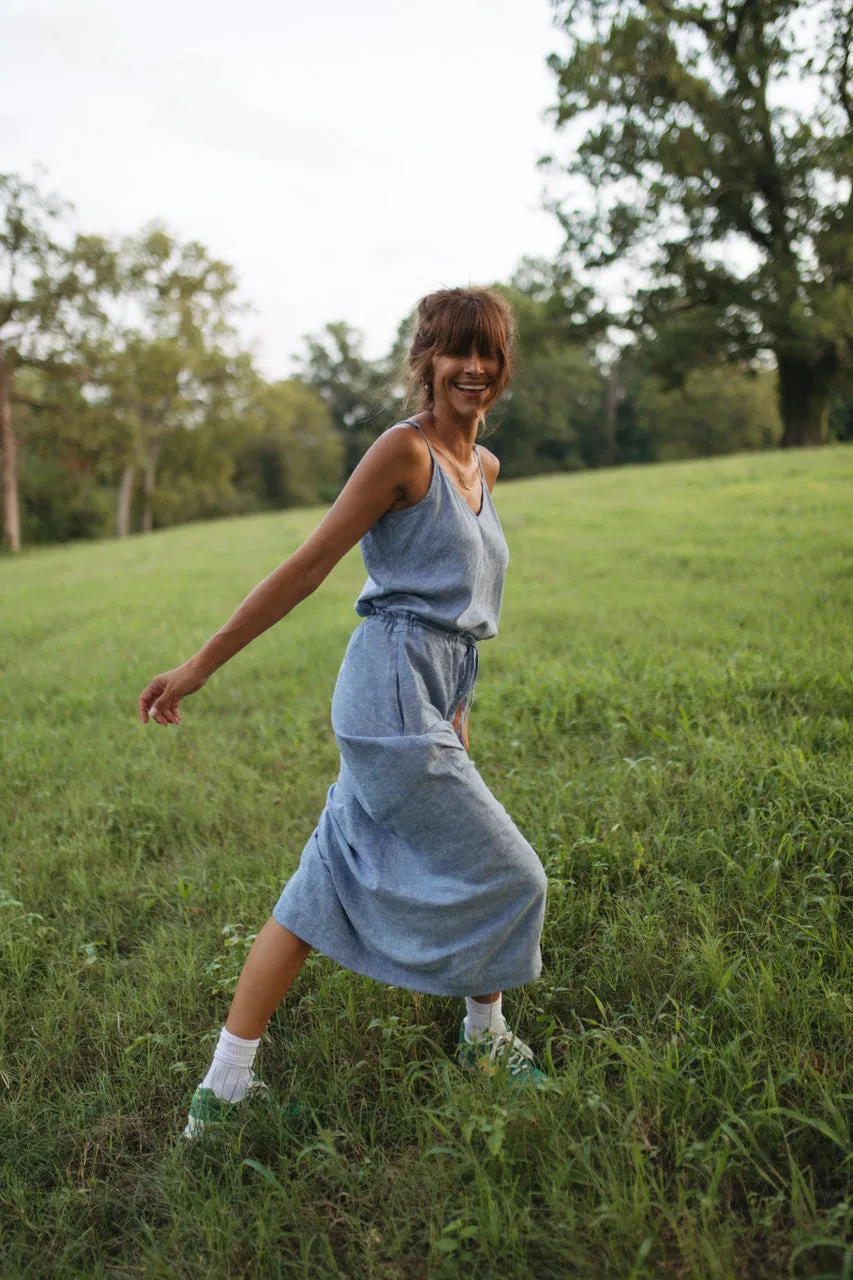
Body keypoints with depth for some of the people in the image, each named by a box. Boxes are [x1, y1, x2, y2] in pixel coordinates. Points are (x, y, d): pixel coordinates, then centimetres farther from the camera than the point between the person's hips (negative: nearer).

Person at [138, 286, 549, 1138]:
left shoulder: (484, 467, 16)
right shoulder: (405, 448, -10)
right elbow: (310, 565, -12)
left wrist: (453, 707, 23)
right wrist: (200, 667, -10)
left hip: (431, 701, 9)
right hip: (393, 693, -9)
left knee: (323, 890, 10)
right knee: (507, 876, 4)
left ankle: (223, 1088, 20)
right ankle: (484, 1038, 31)